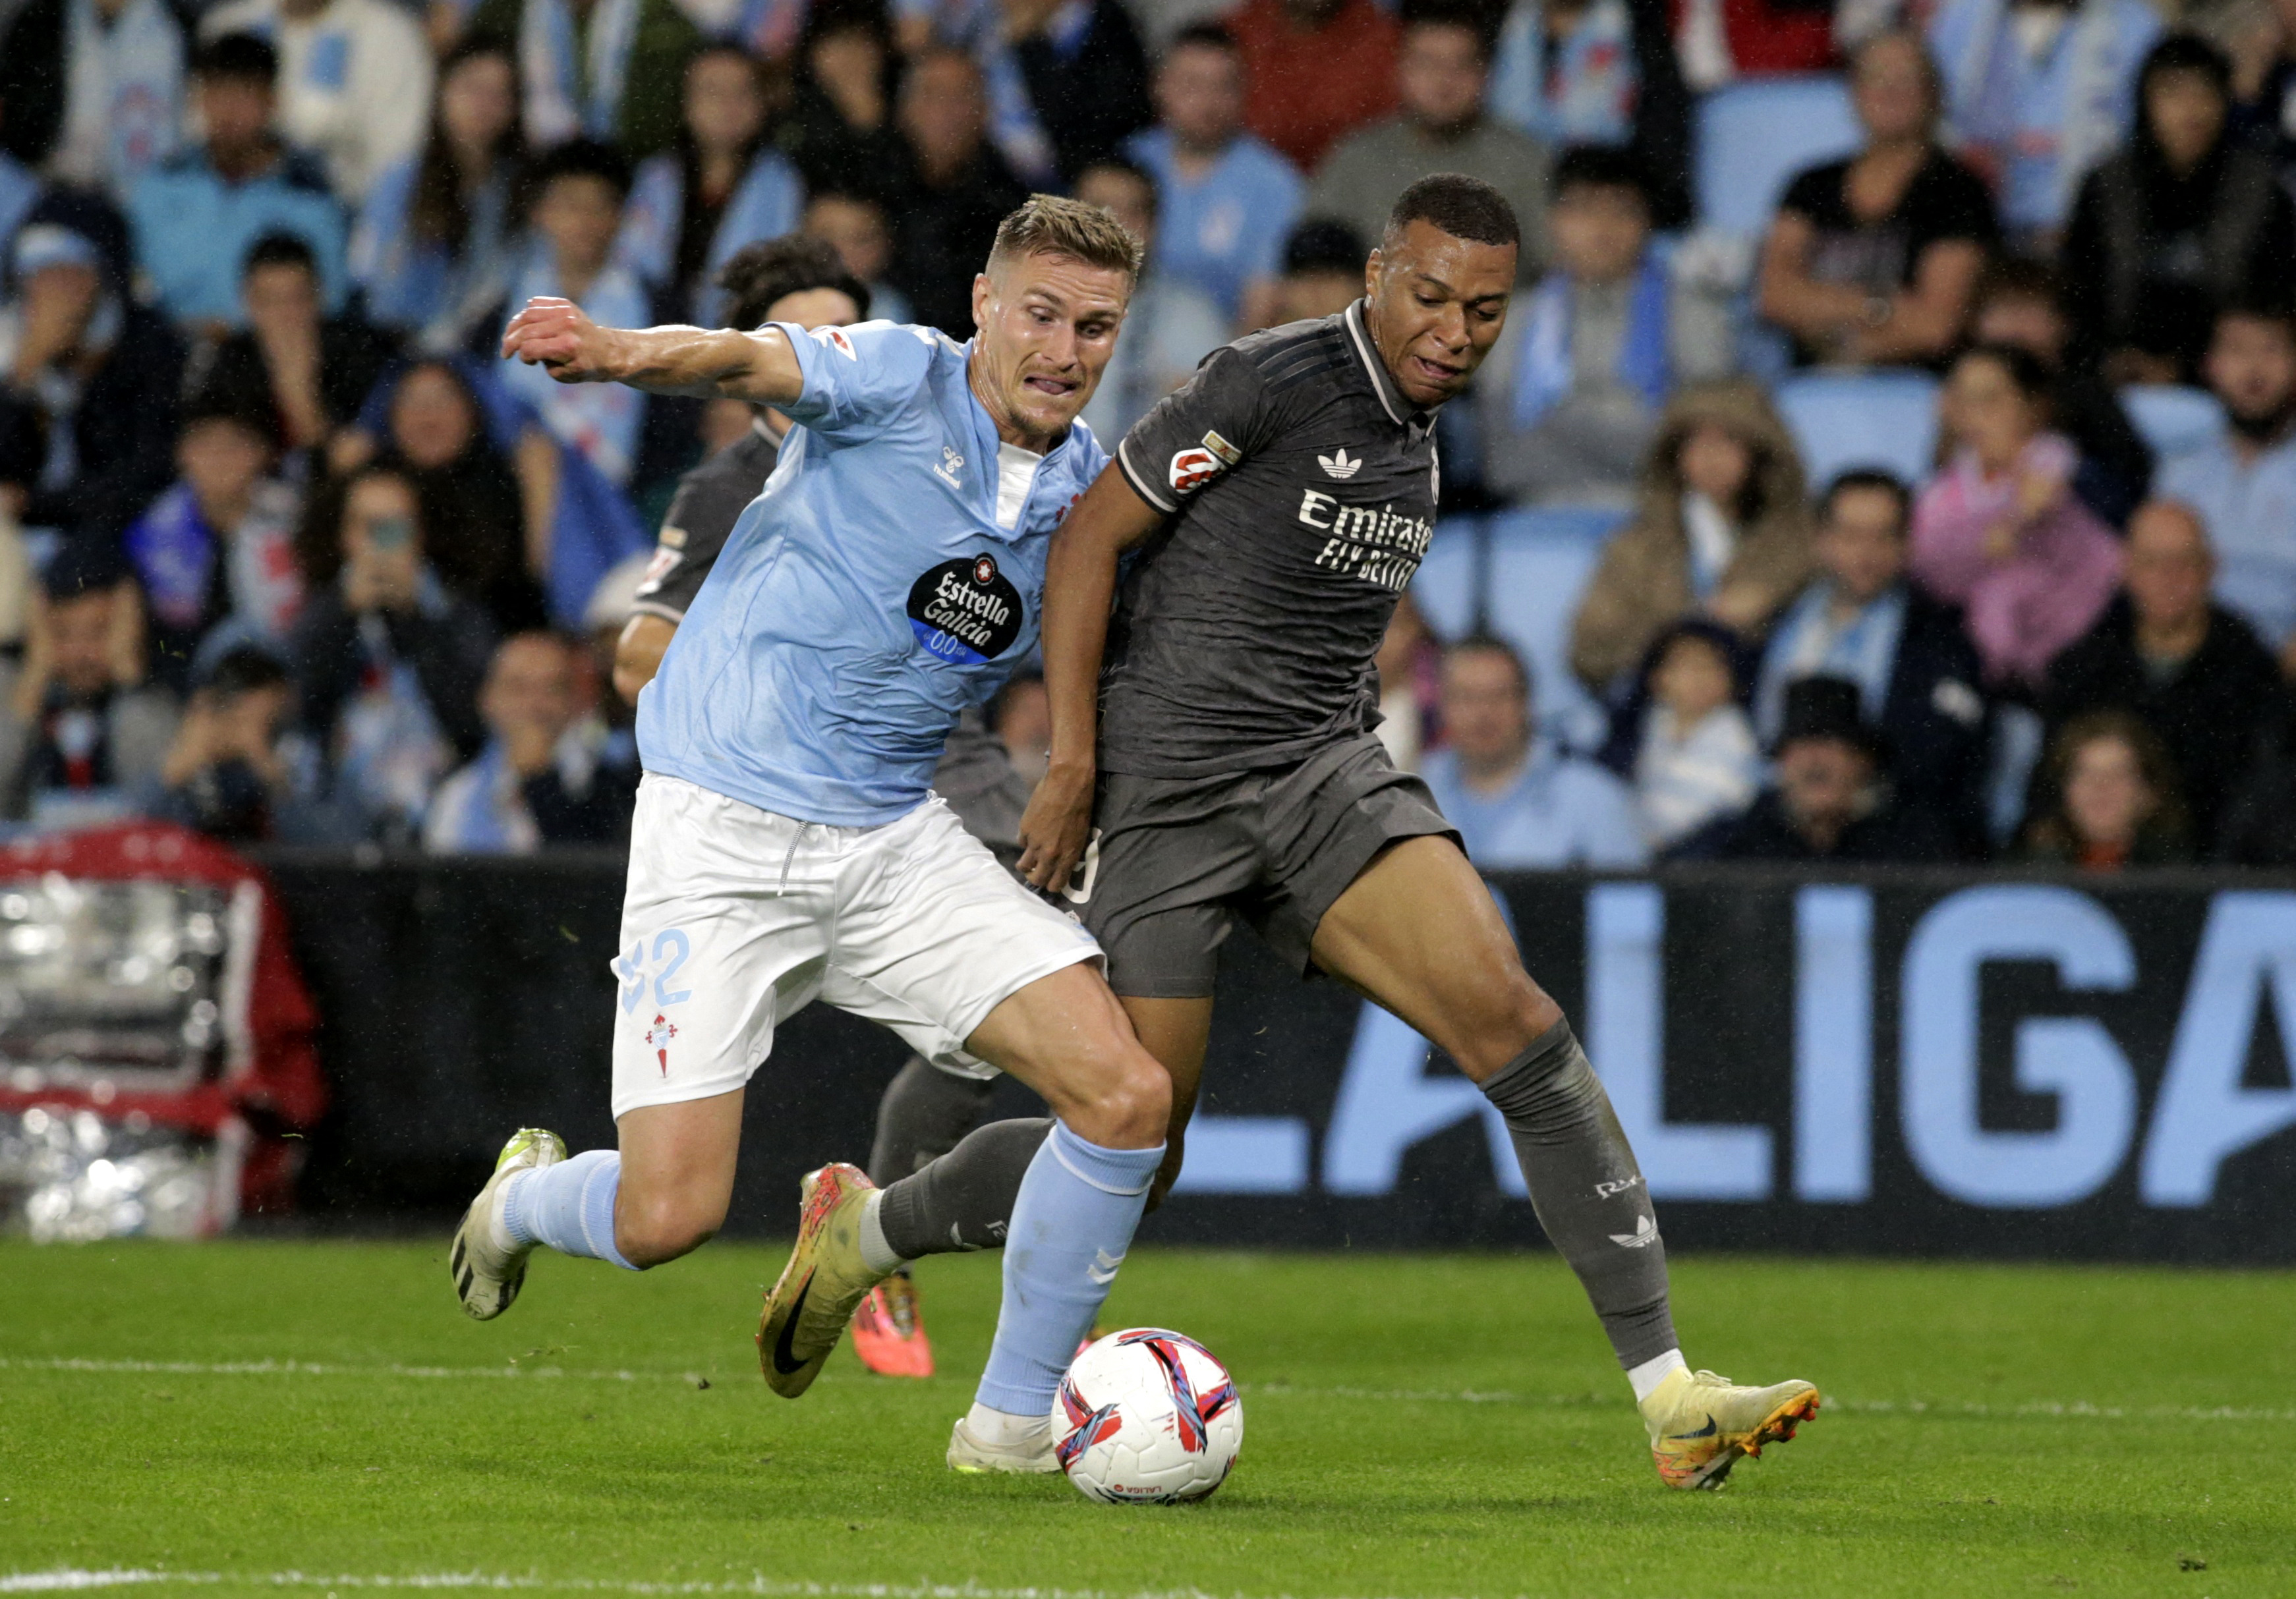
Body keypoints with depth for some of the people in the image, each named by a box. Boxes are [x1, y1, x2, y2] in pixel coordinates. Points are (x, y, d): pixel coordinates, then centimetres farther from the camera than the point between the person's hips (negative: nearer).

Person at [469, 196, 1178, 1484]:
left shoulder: (1097, 490, 6)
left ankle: (1013, 1426, 3)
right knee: (668, 1220, -12)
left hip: (896, 842, 5)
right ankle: (527, 1201, 26)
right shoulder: (903, 383, -10)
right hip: (722, 831, -5)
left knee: (1129, 1098, -13)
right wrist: (626, 352, -49)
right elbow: (745, 363, -29)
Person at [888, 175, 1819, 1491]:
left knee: (1513, 1021, -17)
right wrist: (1073, 761, -12)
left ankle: (1672, 1397, -21)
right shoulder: (1275, 381, -11)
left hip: (1327, 776, 6)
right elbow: (1091, 538, -9)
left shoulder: (1423, 439, 13)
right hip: (1166, 785, -6)